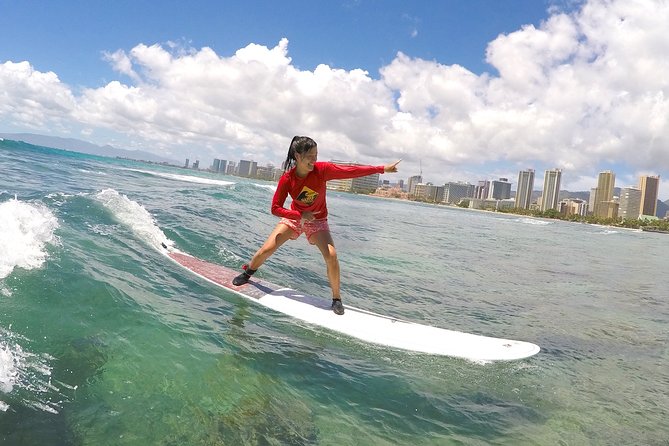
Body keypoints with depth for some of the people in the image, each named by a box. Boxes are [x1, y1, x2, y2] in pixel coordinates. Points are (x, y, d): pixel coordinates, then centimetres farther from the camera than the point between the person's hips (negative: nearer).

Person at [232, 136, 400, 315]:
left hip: (317, 220, -1)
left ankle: (337, 299, -2)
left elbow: (351, 171, -26)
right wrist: (300, 215, -29)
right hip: (294, 217, 1)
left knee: (331, 256, -21)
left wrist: (383, 168, -29)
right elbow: (275, 208, -18)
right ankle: (247, 272, 31)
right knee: (267, 249, -1)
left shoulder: (322, 169, -25)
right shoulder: (287, 179, -23)